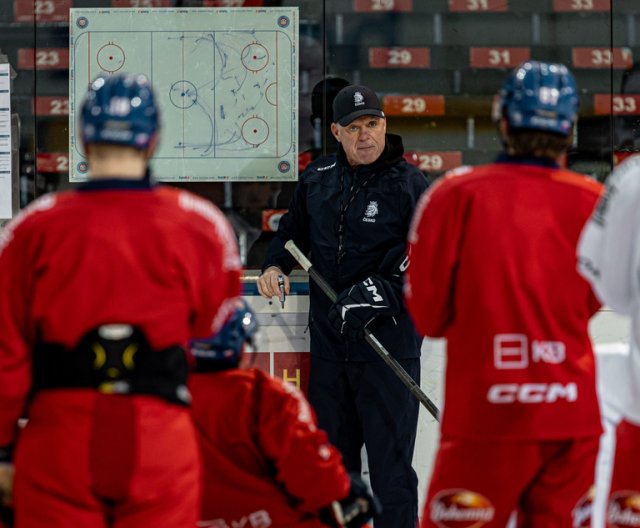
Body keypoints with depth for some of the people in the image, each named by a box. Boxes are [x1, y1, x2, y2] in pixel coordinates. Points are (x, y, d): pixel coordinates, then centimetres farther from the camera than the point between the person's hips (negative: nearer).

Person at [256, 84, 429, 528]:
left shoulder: (409, 184, -8)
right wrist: (276, 265, 5)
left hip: (388, 338, -5)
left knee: (390, 460, -4)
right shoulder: (317, 177, 8)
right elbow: (295, 229, 23)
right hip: (329, 340, 5)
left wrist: (381, 291, -22)